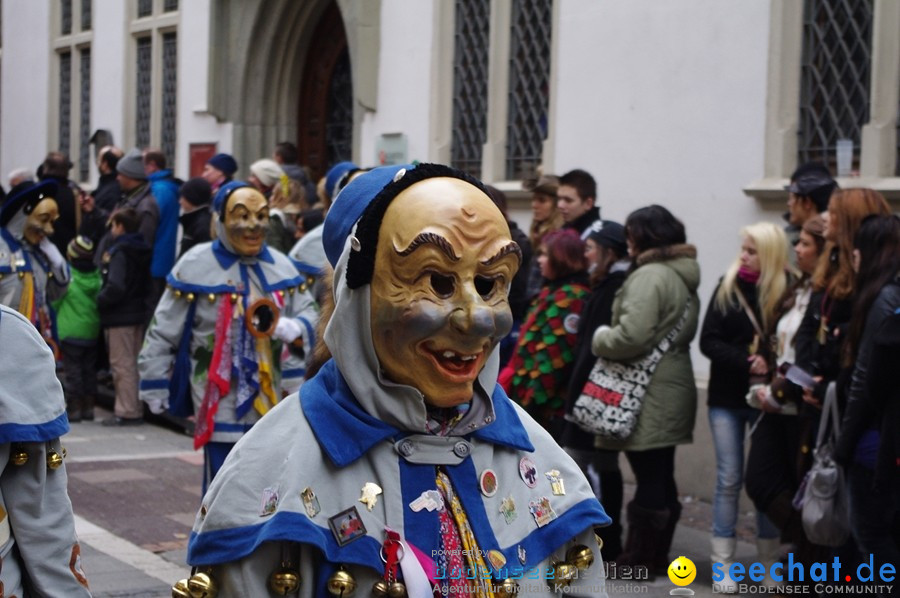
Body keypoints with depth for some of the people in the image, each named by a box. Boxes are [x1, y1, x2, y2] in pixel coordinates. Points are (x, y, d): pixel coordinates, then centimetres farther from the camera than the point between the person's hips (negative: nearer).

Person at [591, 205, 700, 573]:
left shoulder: (650, 276, -16)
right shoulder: (682, 277, 16)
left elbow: (632, 336, -25)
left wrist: (600, 339, -5)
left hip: (648, 395, -10)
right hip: (669, 391, 10)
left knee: (649, 479, -3)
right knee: (661, 478, 14)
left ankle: (639, 560, 4)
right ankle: (656, 556, 22)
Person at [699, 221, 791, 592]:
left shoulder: (787, 292, -5)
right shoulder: (727, 287, 0)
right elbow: (708, 341, -6)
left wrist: (769, 366, -23)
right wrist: (746, 363, -19)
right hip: (727, 397, 1)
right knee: (729, 479, 4)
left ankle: (770, 562, 16)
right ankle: (723, 563, 9)